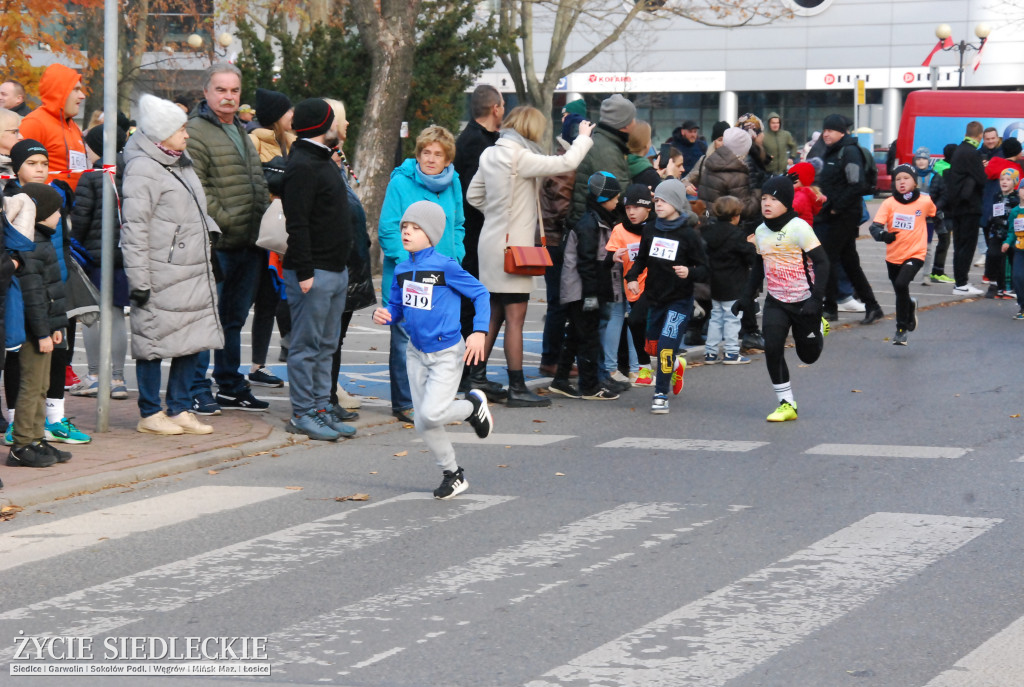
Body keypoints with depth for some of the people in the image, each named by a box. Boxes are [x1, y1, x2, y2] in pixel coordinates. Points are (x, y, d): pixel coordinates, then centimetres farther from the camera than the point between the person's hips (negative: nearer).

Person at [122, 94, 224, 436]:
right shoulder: (143, 169, -12)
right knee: (155, 340, -2)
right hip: (162, 276, -9)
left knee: (193, 339, 9)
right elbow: (134, 228, -16)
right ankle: (150, 414, 6)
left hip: (194, 272, 9)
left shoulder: (182, 163, 17)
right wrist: (138, 279, -18)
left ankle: (180, 409, 17)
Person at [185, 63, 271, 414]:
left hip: (249, 244, 9)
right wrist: (225, 222, -20)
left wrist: (263, 220, 15)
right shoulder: (196, 132, -10)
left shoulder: (240, 131, 20)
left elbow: (259, 183, 27)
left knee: (234, 319, 16)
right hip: (216, 244, -8)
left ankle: (231, 387, 24)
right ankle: (197, 390, 1)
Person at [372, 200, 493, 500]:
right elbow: (396, 307, 12)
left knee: (431, 413, -18)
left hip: (447, 353, -6)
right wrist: (383, 315, -10)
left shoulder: (445, 267, -16)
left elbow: (480, 293, -9)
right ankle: (453, 474, 26)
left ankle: (473, 404, 13)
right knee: (423, 425, 7)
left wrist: (479, 332, -18)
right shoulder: (402, 270, 2)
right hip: (417, 352, 6)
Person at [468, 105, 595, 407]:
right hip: (512, 245, -9)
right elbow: (566, 162, -17)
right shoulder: (520, 157, -16)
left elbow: (473, 195, 18)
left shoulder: (490, 155, 10)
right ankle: (517, 388, -3)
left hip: (492, 242, 9)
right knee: (515, 316, -5)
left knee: (494, 315, 15)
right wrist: (584, 137, -1)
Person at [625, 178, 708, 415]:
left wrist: (689, 272, -31)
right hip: (655, 297, 5)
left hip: (680, 300, -5)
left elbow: (704, 269, -11)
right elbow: (641, 259, 14)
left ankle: (661, 395, -3)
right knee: (653, 347, 15)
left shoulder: (688, 235, -11)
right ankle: (677, 364, 47)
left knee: (667, 346, -14)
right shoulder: (650, 231, 2)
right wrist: (632, 277, -4)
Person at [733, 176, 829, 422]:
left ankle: (818, 327, 44)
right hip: (775, 302, 4)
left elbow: (821, 262, -16)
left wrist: (816, 299, -23)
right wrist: (746, 297, 13)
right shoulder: (760, 232, 3)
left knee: (808, 355, 9)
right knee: (772, 349, -12)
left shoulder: (799, 228, -16)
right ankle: (786, 404, -2)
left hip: (804, 302, -4)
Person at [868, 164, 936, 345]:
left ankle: (902, 329, -14)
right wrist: (883, 235, -34)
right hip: (893, 255, 3)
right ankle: (910, 307, 56)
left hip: (915, 254, -3)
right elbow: (875, 227, -16)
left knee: (901, 284, -26)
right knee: (900, 291, 18)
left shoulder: (925, 202, -5)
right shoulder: (889, 203, -7)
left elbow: (934, 214, 18)